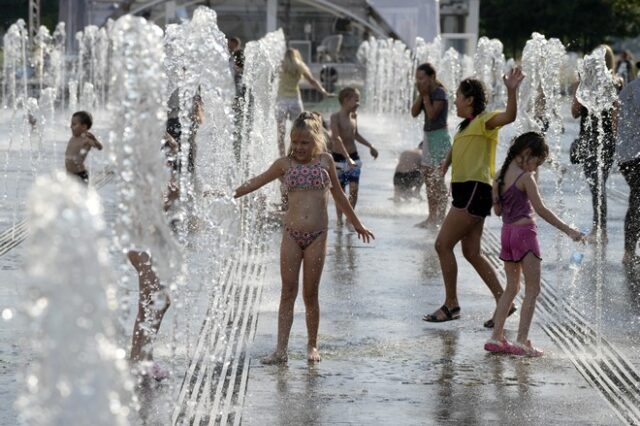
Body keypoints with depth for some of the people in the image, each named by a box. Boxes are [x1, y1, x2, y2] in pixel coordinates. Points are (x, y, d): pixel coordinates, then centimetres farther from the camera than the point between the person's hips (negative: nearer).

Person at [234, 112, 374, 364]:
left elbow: (338, 195, 18)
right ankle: (281, 349, -2)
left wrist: (357, 224, 26)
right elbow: (256, 182, 11)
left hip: (317, 236, 0)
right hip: (291, 234, 0)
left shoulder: (325, 161, 7)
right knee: (288, 292, -1)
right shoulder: (285, 164, 6)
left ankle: (312, 346, 18)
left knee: (310, 293, 5)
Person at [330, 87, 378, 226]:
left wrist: (370, 146, 28)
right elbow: (337, 138, -23)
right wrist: (347, 158, -31)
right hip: (339, 157, -5)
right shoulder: (335, 117, -14)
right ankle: (339, 219, 13)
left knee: (354, 189, -6)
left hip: (353, 157, 5)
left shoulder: (354, 116, 7)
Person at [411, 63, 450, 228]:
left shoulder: (439, 93, -13)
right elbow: (414, 112, 5)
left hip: (439, 137, -9)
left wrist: (426, 95, -14)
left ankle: (440, 217, -6)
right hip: (428, 136, 9)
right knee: (429, 180, 10)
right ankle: (432, 216, 16)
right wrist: (421, 95, -4)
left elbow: (432, 114, -22)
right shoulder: (426, 93, 11)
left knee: (437, 180, -8)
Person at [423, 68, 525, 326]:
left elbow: (509, 117, -30)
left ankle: (451, 305, -2)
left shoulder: (484, 121, -9)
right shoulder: (466, 126, 20)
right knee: (471, 253, 10)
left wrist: (512, 91, -45)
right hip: (465, 190, 10)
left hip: (474, 190, -10)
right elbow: (456, 150, 40)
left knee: (443, 244, -8)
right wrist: (445, 165, 26)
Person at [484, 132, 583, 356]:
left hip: (507, 231, 8)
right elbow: (541, 210, -17)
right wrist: (567, 230, -14)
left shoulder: (501, 176, 9)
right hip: (525, 231, -8)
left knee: (512, 287, 18)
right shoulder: (525, 177, -13)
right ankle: (522, 341, -9)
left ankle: (496, 337, 16)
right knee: (532, 289, -2)